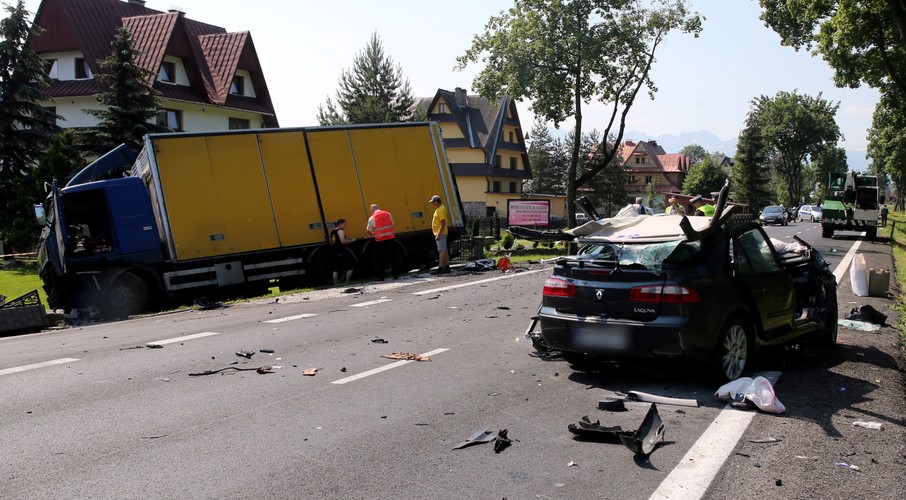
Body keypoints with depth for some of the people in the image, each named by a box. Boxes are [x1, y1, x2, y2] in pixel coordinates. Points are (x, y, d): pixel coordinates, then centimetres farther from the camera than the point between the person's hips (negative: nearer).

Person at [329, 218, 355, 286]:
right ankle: (347, 282, -1)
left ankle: (336, 284, 4)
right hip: (341, 252, -8)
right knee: (350, 267, 2)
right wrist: (351, 240, -9)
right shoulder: (340, 231, -9)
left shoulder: (332, 232, 16)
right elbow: (343, 241, -21)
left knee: (335, 270, 7)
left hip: (333, 252, 8)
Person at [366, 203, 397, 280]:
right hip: (390, 238, 3)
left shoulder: (372, 218, -5)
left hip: (379, 240, -3)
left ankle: (381, 277, 8)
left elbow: (369, 231, 0)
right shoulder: (387, 214, 5)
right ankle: (395, 274, 13)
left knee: (381, 259, 6)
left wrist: (373, 234, 21)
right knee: (392, 257, 11)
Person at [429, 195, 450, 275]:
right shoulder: (439, 209, 16)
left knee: (442, 251, -10)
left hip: (440, 234, -11)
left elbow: (443, 223, -23)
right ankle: (447, 267, 15)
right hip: (440, 233, 11)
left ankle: (440, 268, -12)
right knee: (444, 251, 11)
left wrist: (438, 235, -25)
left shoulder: (441, 210, -17)